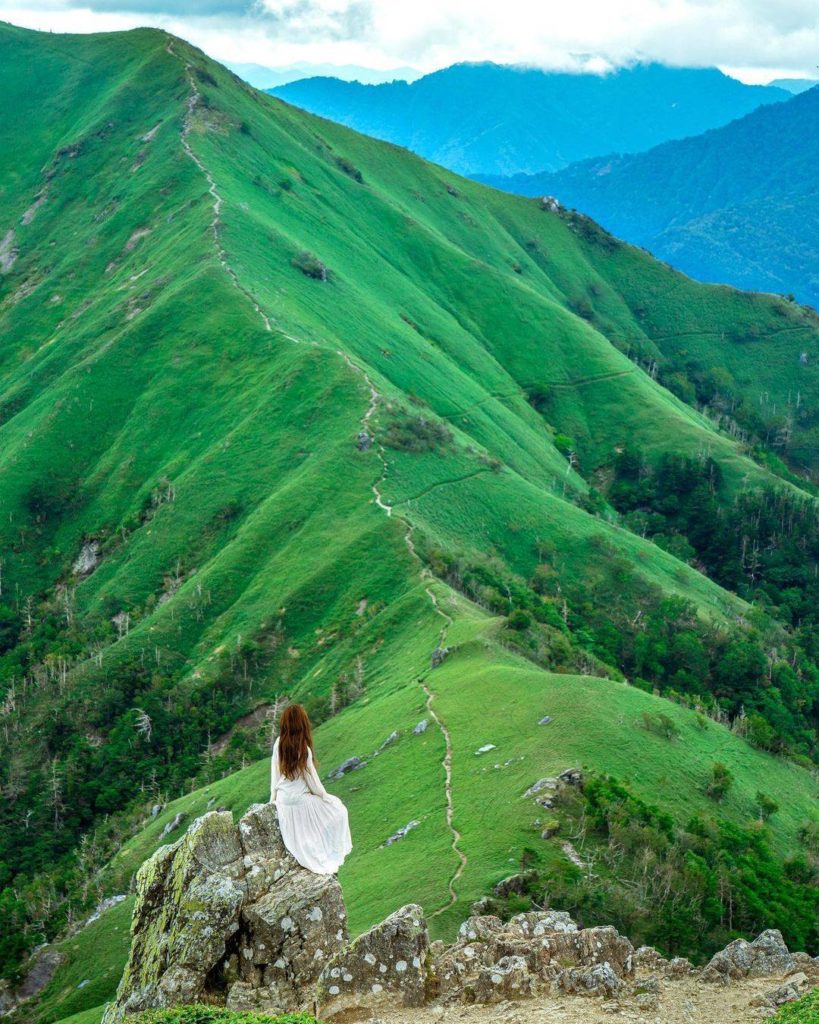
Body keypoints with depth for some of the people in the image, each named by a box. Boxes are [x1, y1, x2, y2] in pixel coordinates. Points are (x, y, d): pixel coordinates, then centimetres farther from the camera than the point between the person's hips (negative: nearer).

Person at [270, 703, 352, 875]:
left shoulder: (279, 743, -7)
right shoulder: (303, 749, -23)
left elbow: (275, 773, 2)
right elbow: (311, 780, -15)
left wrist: (274, 797, 14)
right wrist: (324, 796, 2)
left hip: (282, 801, 6)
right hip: (300, 801, -6)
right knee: (337, 810, 15)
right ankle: (330, 858, 22)